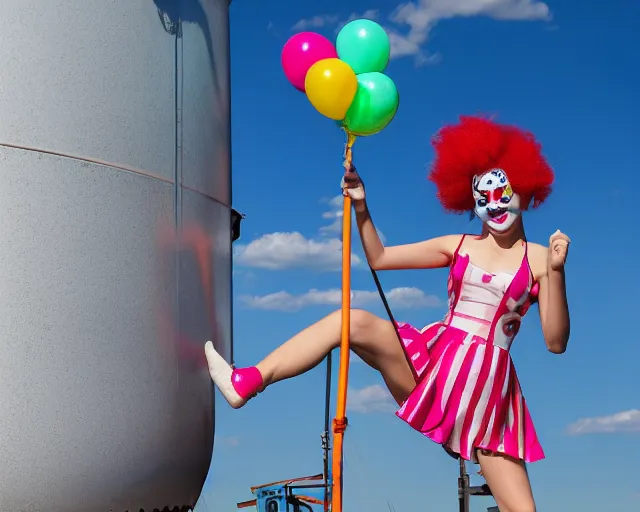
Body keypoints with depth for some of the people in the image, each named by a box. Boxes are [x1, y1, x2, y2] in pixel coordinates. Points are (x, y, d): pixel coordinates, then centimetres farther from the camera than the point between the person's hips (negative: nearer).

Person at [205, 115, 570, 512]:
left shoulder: (538, 260, 1)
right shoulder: (458, 247, 12)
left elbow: (556, 343, -7)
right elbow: (379, 258, 16)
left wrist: (556, 273, -18)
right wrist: (361, 209, 2)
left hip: (486, 388, -3)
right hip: (429, 362, 3)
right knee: (355, 321, -20)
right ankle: (246, 383, -22)